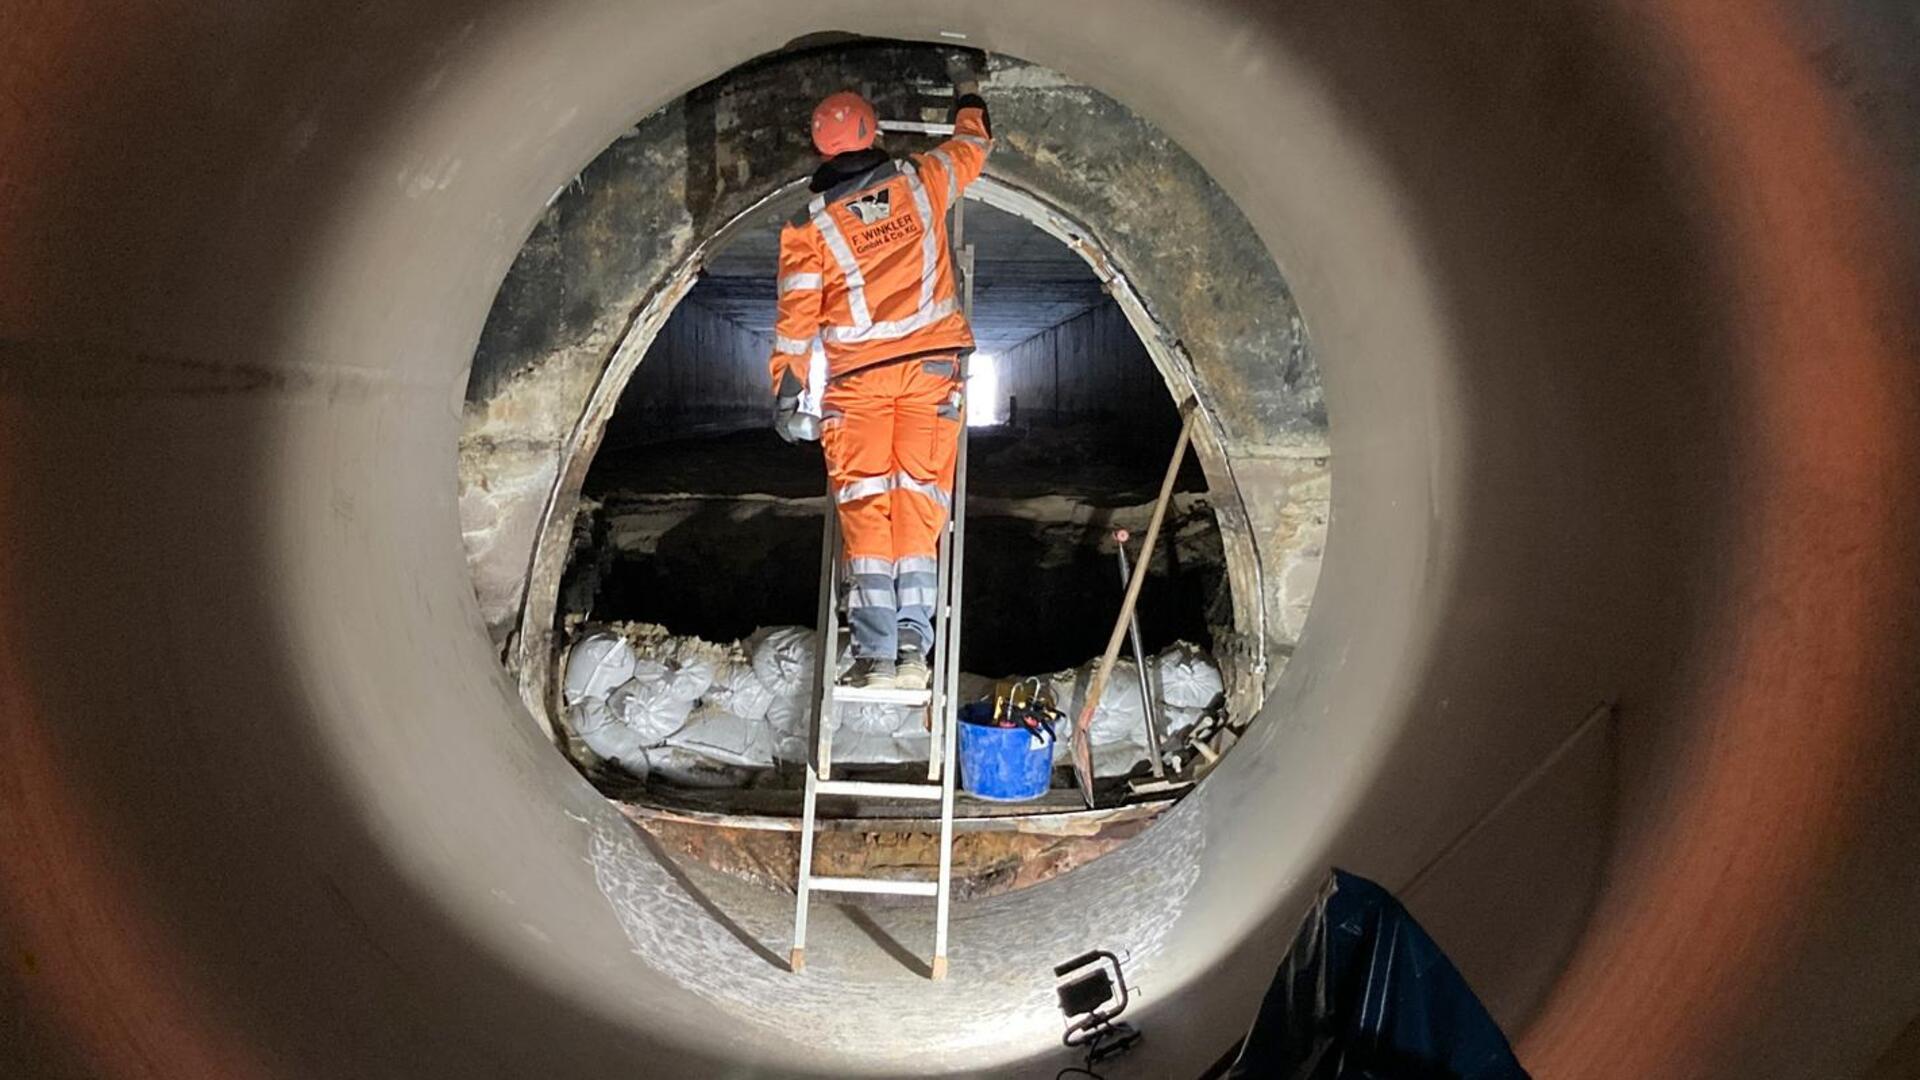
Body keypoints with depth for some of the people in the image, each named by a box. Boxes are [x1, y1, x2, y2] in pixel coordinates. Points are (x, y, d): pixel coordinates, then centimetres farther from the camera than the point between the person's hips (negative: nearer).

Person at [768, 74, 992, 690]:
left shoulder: (809, 226, 1)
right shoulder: (921, 182, 6)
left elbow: (796, 316, 1)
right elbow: (971, 146, 26)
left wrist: (786, 394, 7)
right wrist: (968, 100, 46)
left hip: (858, 377, -1)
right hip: (931, 366, 1)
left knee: (864, 506, -1)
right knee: (918, 501, 0)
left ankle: (874, 652, -9)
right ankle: (912, 644, -6)